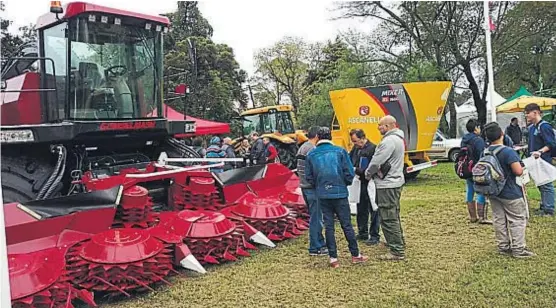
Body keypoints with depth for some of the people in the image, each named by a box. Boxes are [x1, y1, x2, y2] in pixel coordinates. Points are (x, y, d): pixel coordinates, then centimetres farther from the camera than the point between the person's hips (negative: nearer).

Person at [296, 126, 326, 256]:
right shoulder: (312, 149, -16)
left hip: (304, 186, 10)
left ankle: (320, 243, 26)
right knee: (315, 217, -2)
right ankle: (315, 248, 4)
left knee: (315, 216, 17)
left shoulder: (302, 147, 14)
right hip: (312, 187, -10)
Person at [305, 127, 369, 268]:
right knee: (346, 224, 8)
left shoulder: (311, 155, 0)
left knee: (328, 226, 9)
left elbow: (309, 177, 3)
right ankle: (355, 255, 18)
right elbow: (349, 173, -6)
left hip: (322, 195, 2)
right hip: (340, 193, -2)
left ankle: (333, 258, 12)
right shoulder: (340, 151, -5)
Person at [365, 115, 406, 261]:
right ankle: (399, 243, 37)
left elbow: (376, 161, -18)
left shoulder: (389, 141, -20)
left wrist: (368, 173, 0)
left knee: (388, 219, -5)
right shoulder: (398, 138, 14)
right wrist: (372, 173, 13)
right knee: (394, 216, 23)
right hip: (396, 181, 11)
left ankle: (397, 251, -2)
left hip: (387, 185, -11)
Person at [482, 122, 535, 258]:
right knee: (517, 220, 4)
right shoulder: (508, 152, -22)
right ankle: (518, 249, 7)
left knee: (499, 220, 13)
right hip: (510, 193, -7)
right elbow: (518, 171, -24)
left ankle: (503, 247, 21)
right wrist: (521, 166, -3)